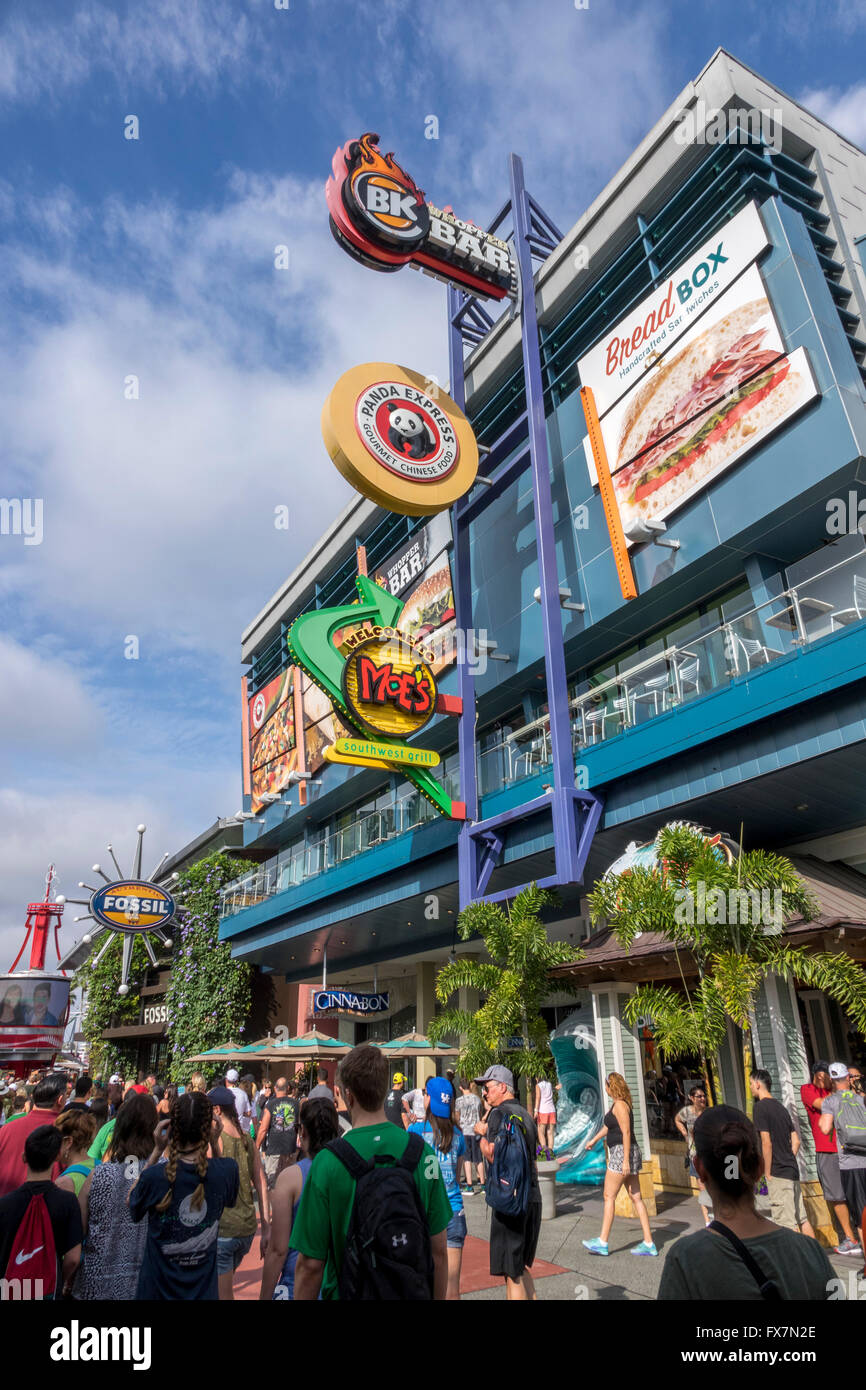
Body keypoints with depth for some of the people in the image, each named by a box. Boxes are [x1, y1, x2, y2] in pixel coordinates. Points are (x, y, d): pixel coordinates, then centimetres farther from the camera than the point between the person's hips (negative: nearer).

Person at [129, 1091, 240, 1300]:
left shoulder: (154, 1176, -24)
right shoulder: (227, 1170, -18)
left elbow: (132, 1208, -2)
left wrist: (156, 1151, -9)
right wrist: (215, 1145, -4)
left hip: (157, 1290, -1)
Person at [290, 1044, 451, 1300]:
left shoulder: (327, 1163, -19)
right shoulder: (423, 1154, -11)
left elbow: (310, 1265, -13)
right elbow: (439, 1251, -3)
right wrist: (437, 1297, 11)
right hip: (414, 1293, 3)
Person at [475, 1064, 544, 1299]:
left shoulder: (500, 1113, -12)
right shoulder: (525, 1114, 15)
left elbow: (494, 1156, -21)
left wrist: (482, 1134, -5)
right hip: (533, 1198, 9)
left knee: (511, 1273, 0)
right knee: (522, 1267, 20)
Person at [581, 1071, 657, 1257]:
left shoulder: (620, 1105, -14)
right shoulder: (618, 1104, 16)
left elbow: (626, 1132, -19)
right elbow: (608, 1125, 30)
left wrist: (625, 1160, -21)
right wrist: (594, 1140, 40)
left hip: (622, 1152, -10)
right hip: (623, 1153, 10)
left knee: (609, 1196, -4)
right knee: (636, 1197, 9)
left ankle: (602, 1242, 1)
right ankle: (648, 1243, 10)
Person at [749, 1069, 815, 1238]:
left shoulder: (760, 1107, -12)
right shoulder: (780, 1107, 13)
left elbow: (767, 1143, -16)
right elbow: (796, 1141, 15)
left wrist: (768, 1173, -10)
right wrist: (788, 1161, 16)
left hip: (778, 1173, -8)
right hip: (792, 1170, 9)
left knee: (787, 1223, -3)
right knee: (802, 1218, 15)